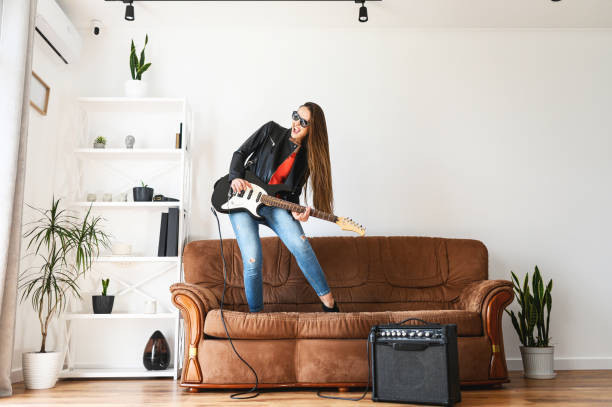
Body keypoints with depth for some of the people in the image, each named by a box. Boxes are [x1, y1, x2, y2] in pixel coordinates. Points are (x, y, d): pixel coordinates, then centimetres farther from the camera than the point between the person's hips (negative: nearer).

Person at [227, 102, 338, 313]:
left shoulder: (307, 157, 5)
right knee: (252, 261, -16)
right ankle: (255, 314, 5)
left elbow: (293, 193, 5)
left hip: (275, 204, 2)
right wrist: (236, 177, -12)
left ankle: (327, 300, -11)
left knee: (300, 244, -23)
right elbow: (240, 153, 5)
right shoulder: (271, 130, 1)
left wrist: (296, 211, -15)